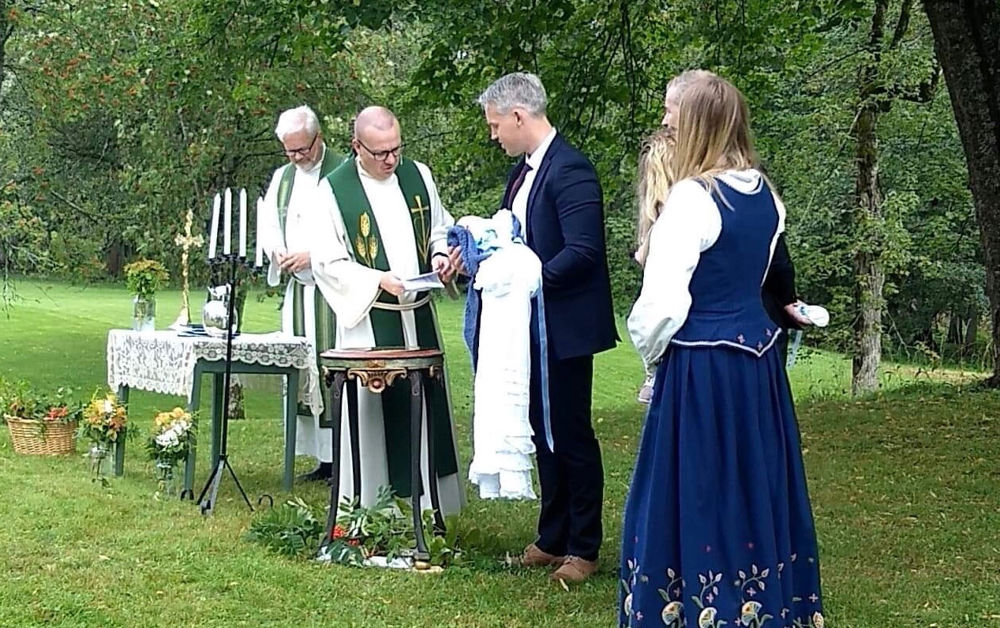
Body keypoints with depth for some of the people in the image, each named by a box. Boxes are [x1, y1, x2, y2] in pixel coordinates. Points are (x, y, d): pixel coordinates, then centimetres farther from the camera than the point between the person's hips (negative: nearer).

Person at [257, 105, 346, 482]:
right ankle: (321, 456, 12)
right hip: (297, 286, 7)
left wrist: (312, 255, -16)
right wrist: (278, 252, 1)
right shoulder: (283, 177, 16)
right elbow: (267, 225, 21)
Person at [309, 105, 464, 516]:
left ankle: (433, 504, 18)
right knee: (374, 412, -2)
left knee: (428, 403, 8)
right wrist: (378, 279, -18)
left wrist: (440, 254, -5)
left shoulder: (418, 175, 6)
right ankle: (371, 511, 7)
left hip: (419, 315, 4)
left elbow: (440, 228, 17)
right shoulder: (335, 189, -7)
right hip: (369, 321, -4)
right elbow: (327, 262, -7)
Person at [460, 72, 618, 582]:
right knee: (543, 431, 16)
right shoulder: (525, 168, 10)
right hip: (533, 325, 9)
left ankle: (584, 548, 15)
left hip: (563, 326, -9)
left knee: (570, 434, 2)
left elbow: (582, 253, -24)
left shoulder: (570, 170, -18)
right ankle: (551, 539, 27)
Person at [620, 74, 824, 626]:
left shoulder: (693, 197, -17)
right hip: (758, 358, 8)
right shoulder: (765, 195, 6)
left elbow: (663, 300, -19)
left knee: (698, 492, 3)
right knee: (754, 482, 17)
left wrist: (650, 348, 1)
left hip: (701, 366, -8)